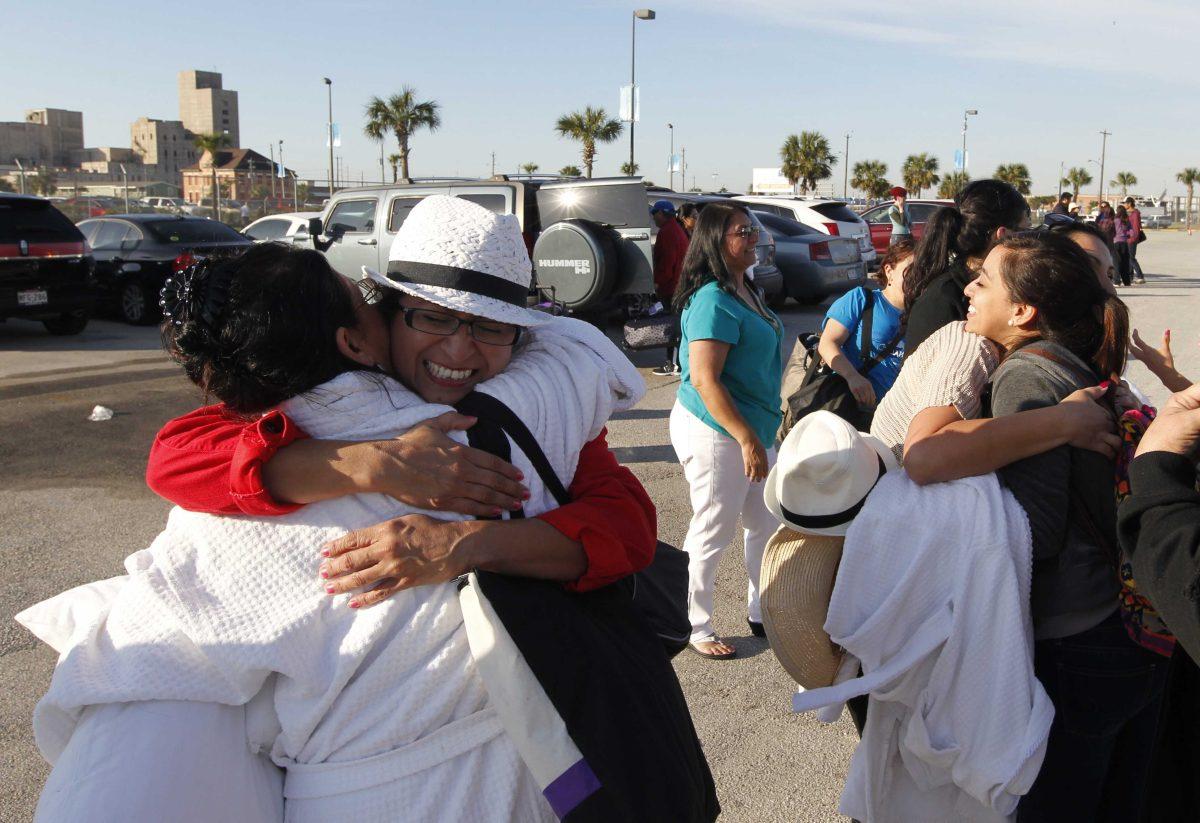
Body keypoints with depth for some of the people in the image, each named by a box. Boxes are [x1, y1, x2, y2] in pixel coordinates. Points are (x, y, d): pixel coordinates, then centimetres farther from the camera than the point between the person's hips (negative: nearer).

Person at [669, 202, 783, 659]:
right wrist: (747, 438, -24)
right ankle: (695, 628, 22)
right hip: (716, 432, -9)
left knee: (766, 523, 19)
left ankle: (762, 612, 37)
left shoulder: (744, 290, 9)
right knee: (713, 532, 4)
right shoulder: (714, 300, -21)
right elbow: (704, 379, -26)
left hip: (751, 428, 10)